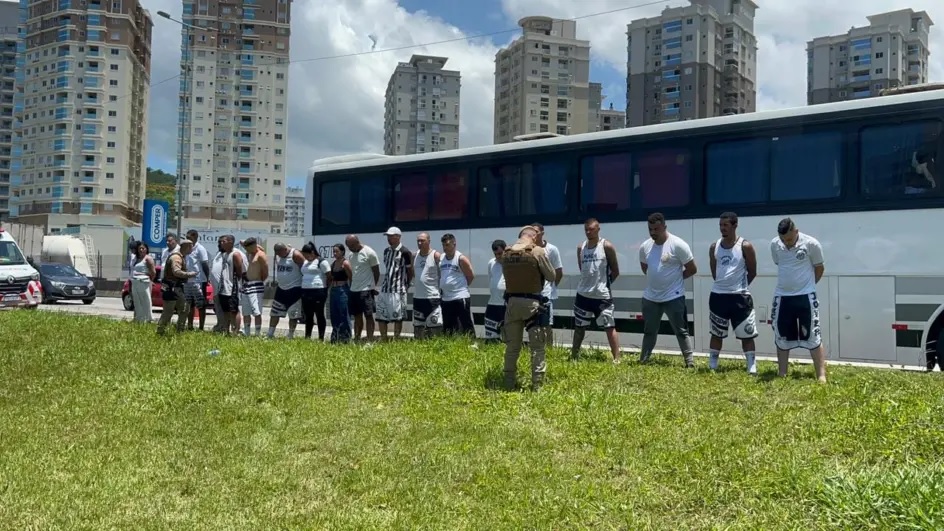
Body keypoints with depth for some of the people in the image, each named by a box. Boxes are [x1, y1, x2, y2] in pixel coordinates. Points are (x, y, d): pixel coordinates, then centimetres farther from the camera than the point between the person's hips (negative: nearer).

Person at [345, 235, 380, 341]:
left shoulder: (369, 253, -10)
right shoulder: (351, 255, 12)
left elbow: (376, 272, -6)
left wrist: (372, 287, -1)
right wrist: (351, 286, 11)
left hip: (366, 290, -7)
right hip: (354, 290, 7)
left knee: (368, 316, -5)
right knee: (357, 316, 11)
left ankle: (369, 340, -3)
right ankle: (357, 339, 17)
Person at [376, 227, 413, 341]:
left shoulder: (405, 252, -9)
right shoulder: (386, 251, 13)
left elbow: (410, 271, -4)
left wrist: (406, 285, -2)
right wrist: (387, 281, 15)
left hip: (398, 290, -8)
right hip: (385, 288, 8)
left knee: (397, 317, -2)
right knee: (380, 316, 8)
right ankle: (383, 340, 17)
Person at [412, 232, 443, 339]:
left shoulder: (436, 255, -9)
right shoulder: (415, 255, 8)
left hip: (433, 297, -6)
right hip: (417, 297, 6)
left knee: (435, 326, -5)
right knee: (418, 326, 14)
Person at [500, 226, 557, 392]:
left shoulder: (506, 253, 3)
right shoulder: (538, 251, -10)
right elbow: (551, 275, -2)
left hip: (512, 302, 4)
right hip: (533, 303, -4)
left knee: (512, 346, 14)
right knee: (537, 347, 5)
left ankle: (509, 383, 21)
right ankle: (536, 385, 5)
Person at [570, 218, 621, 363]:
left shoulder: (607, 246, -7)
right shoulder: (580, 248, 6)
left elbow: (615, 271, -1)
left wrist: (603, 283, 4)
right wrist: (590, 282, 11)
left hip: (602, 296, -5)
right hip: (583, 295, 5)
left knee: (610, 327, -5)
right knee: (579, 327, 15)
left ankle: (616, 359, -2)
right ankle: (573, 356, 27)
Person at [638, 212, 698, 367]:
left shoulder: (678, 245, -15)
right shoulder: (644, 246, 2)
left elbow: (692, 269, -9)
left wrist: (675, 278, -2)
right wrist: (656, 279, 8)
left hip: (673, 297, -6)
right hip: (650, 297, 6)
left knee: (681, 331, -1)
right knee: (649, 331, 17)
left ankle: (690, 363, 3)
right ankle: (642, 360, 28)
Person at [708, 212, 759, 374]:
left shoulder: (745, 246, -7)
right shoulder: (714, 247, 5)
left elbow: (752, 272, 0)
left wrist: (739, 286, 6)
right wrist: (723, 284, 9)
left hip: (740, 296, -4)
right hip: (718, 295, 4)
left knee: (746, 335, 1)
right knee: (716, 334, 12)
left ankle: (752, 368, 6)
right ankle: (712, 366, 21)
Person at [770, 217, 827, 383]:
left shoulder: (811, 243, -14)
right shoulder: (774, 244, -2)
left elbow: (819, 268, 1)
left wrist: (807, 284, 11)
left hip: (805, 296, -4)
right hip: (782, 297, 4)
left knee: (813, 337, -4)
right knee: (781, 338, 10)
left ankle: (821, 376, 0)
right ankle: (782, 374, 21)